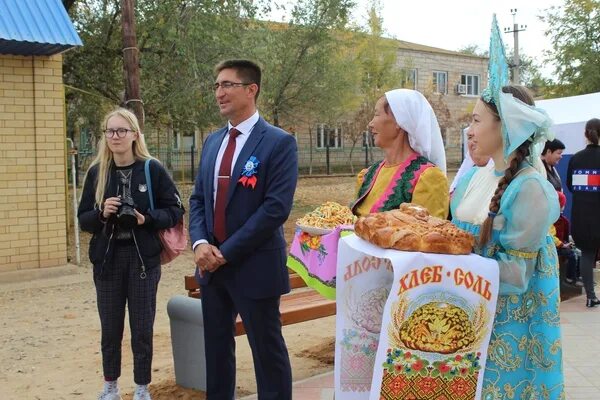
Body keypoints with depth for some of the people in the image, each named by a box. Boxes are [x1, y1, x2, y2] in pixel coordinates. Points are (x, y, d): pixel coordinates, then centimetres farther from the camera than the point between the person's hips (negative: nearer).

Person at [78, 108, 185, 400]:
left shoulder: (152, 169, -5)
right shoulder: (97, 172, 2)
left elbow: (175, 210, -1)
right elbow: (83, 219, 6)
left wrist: (147, 218, -17)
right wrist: (102, 214, -14)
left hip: (143, 258, -2)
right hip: (107, 258, 2)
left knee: (142, 329, 6)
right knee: (110, 328, 11)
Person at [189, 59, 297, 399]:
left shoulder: (279, 142, -10)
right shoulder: (213, 141, 12)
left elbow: (277, 207, -18)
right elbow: (198, 198, 12)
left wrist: (227, 252, -18)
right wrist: (200, 243, -7)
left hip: (254, 266, -6)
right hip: (211, 265, 7)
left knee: (268, 353, 5)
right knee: (216, 348, 17)